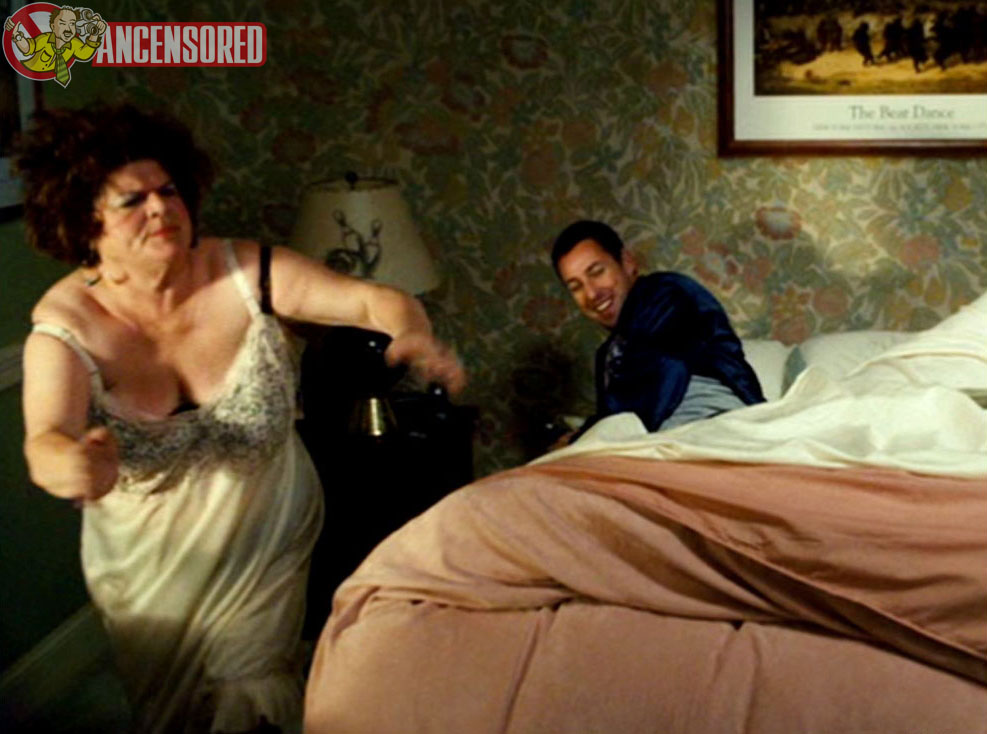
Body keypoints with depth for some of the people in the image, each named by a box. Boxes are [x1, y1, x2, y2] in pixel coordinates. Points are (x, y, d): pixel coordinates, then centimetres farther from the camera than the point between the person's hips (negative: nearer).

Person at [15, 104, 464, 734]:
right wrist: (69, 464, -58)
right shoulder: (67, 325, -18)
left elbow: (375, 300, -19)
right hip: (154, 569, 0)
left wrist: (415, 333, -43)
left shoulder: (245, 273, -16)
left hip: (269, 545, 0)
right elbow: (45, 440, -33)